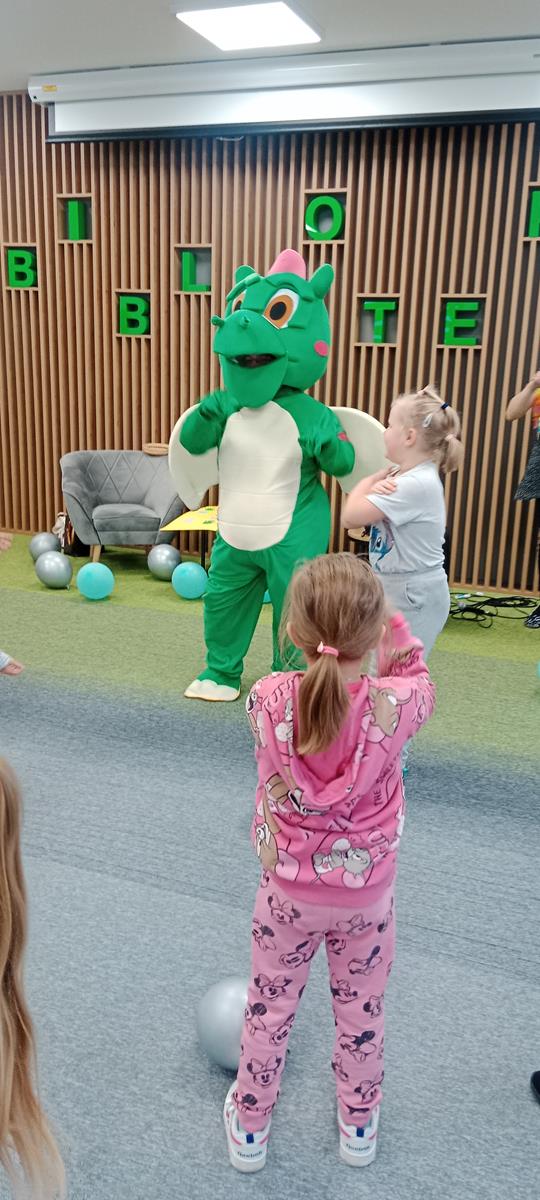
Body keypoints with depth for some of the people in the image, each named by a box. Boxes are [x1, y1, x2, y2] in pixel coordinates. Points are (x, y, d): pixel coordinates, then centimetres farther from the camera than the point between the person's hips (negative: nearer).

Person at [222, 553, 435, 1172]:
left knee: (269, 1007, 23)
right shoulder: (391, 706, -27)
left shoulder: (269, 699, -26)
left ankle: (249, 1128, 46)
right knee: (362, 1010, 25)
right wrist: (388, 622, -4)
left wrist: (309, 640, -4)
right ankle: (358, 1126, 49)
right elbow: (417, 680, -3)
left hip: (288, 891, 0)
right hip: (368, 894, 0)